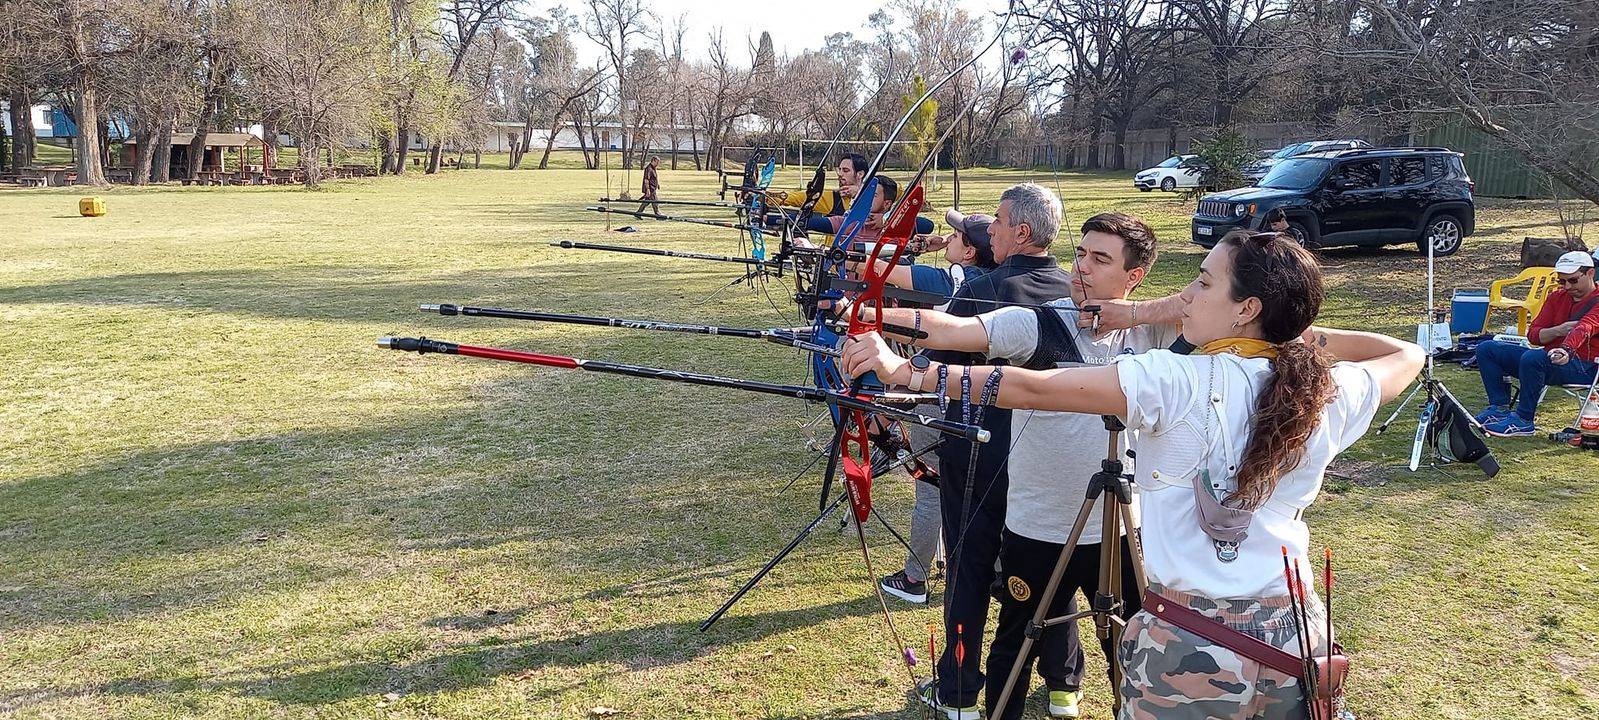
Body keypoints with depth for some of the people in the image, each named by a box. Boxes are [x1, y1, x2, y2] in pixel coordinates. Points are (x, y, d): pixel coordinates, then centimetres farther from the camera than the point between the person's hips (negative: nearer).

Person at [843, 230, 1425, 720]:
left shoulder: (1176, 383, -18)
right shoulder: (1330, 394, -3)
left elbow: (1030, 388, -22)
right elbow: (1408, 355, 19)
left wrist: (904, 372, -18)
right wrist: (1304, 333, 14)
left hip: (1190, 648, -5)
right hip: (1294, 637, 6)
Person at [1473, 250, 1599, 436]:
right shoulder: (1556, 297, 15)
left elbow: (1584, 328, -30)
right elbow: (1533, 335, 6)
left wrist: (1566, 350, -49)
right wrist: (1558, 331, -14)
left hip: (1583, 366, -8)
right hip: (1550, 357, 8)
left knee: (1532, 358, -38)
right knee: (1487, 348, 0)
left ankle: (1524, 420, -27)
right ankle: (1499, 407, -7)